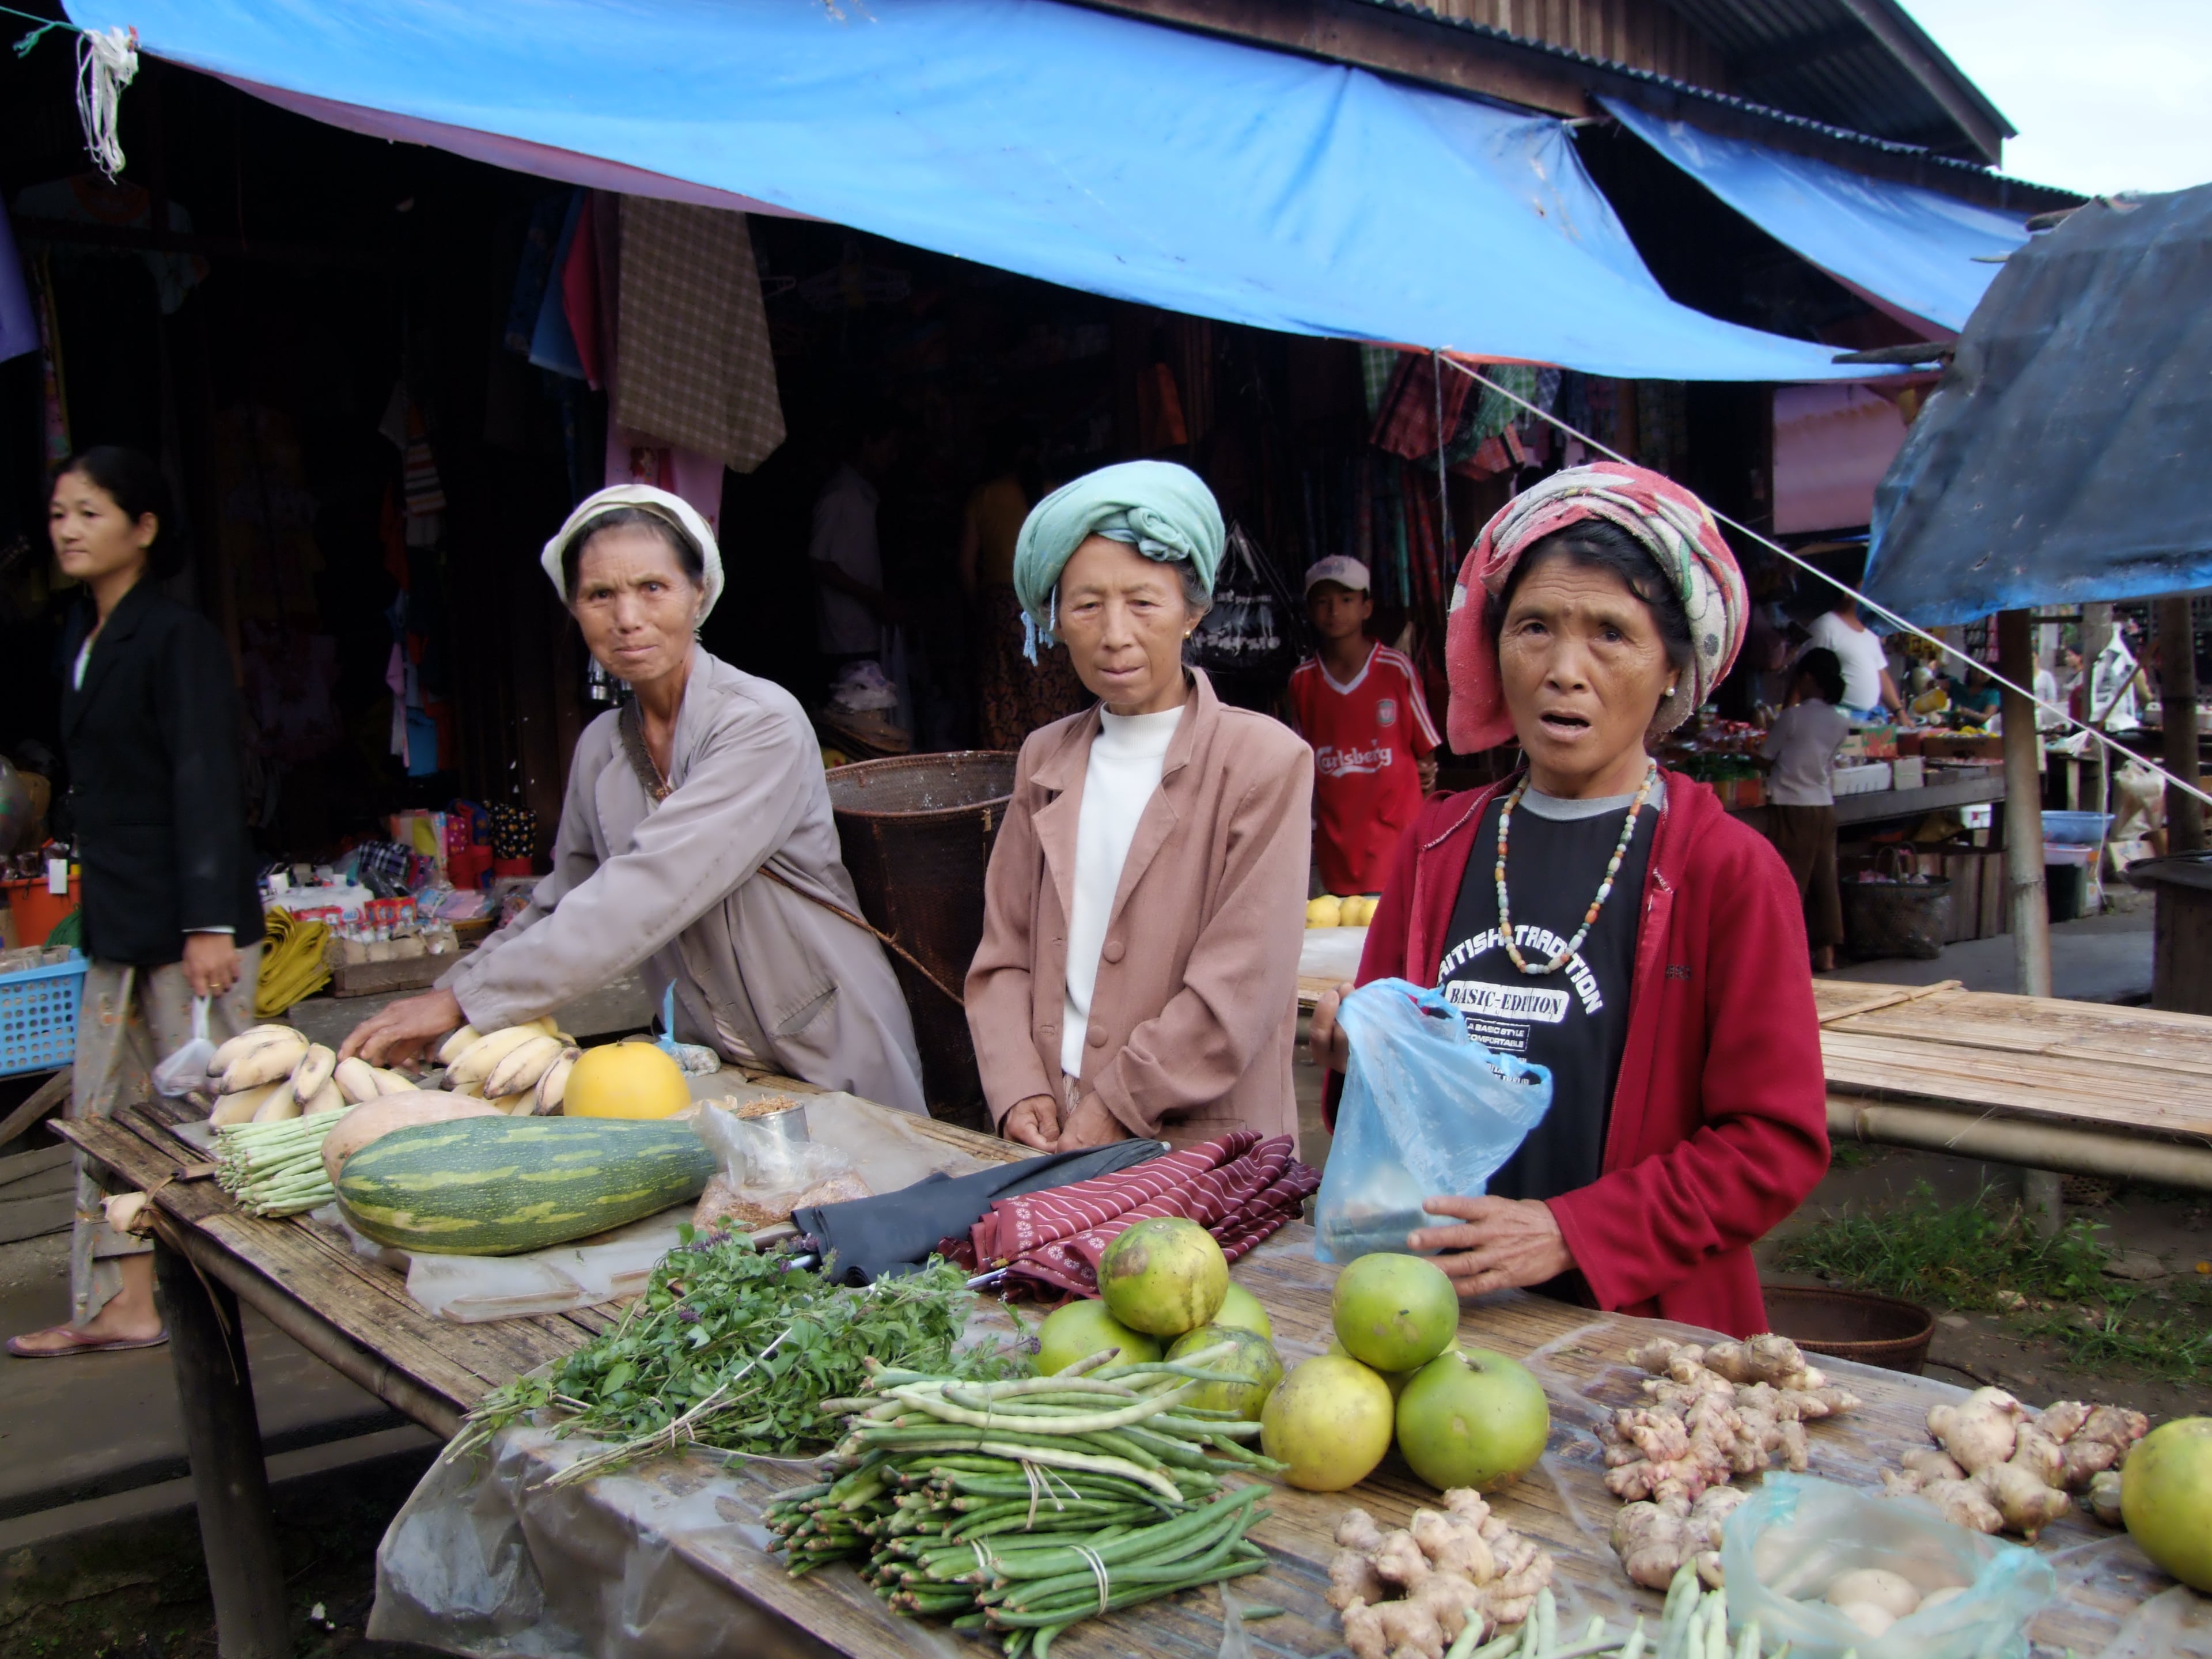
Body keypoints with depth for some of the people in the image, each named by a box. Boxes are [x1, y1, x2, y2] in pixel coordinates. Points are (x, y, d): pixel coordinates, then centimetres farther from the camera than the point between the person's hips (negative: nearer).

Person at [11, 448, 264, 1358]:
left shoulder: (178, 638, -10)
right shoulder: (82, 641, 14)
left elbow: (206, 784, -16)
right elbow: (95, 782, 17)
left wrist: (210, 923, -22)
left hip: (186, 923, -9)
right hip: (116, 924, 9)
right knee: (102, 1110, 11)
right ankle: (124, 1304, 20)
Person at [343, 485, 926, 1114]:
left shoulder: (761, 724, -20)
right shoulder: (601, 746, 2)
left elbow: (650, 893, -28)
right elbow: (561, 907, 11)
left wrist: (466, 999, -27)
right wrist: (442, 996, -4)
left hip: (831, 1062, -5)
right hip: (706, 1065, 5)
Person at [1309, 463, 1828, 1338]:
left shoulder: (1729, 869, -5)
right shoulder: (1439, 844, 7)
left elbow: (1778, 1141, -7)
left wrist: (1569, 1232, -15)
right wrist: (1357, 1056, -6)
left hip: (1641, 1326, -3)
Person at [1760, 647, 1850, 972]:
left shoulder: (1794, 716, -11)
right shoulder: (1841, 722, 4)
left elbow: (1767, 753, -2)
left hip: (1790, 805, -5)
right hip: (1824, 805, 5)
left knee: (1788, 879, -1)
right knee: (1824, 878, 9)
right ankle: (1826, 950, 12)